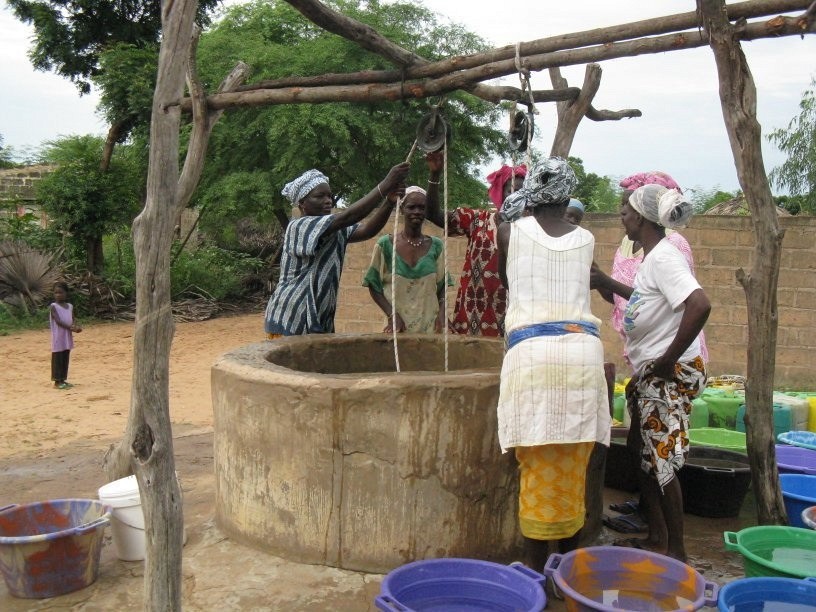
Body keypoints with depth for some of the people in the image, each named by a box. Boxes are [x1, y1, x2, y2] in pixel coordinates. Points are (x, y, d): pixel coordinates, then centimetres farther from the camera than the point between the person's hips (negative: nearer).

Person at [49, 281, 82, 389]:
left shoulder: (70, 306, 11)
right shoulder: (53, 306, -8)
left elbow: (72, 320, 7)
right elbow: (58, 321, -18)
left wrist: (75, 327, -15)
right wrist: (70, 328, -26)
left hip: (67, 337, 6)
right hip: (58, 338, -6)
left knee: (65, 359, 11)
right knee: (57, 359, -2)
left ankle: (63, 379, 18)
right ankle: (57, 381, 2)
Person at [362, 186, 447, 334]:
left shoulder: (436, 246, 5)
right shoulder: (385, 245, -2)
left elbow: (442, 285, 10)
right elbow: (373, 285, 1)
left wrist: (442, 312, -7)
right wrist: (392, 315, -10)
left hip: (430, 326, 2)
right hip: (399, 326, -2)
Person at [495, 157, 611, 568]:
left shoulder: (512, 230, 7)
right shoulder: (585, 240, 12)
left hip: (532, 350, -3)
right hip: (583, 349, 3)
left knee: (539, 467, 0)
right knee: (573, 466, 12)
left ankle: (537, 568, 7)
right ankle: (569, 560, 23)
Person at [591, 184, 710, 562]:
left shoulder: (663, 257, -18)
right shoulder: (655, 257, 11)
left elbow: (699, 305, -32)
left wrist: (668, 359, -24)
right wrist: (606, 282, 27)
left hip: (671, 374, -10)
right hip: (651, 374, 10)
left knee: (662, 460, -2)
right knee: (645, 454, 15)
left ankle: (676, 550, 11)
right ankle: (656, 538, 28)